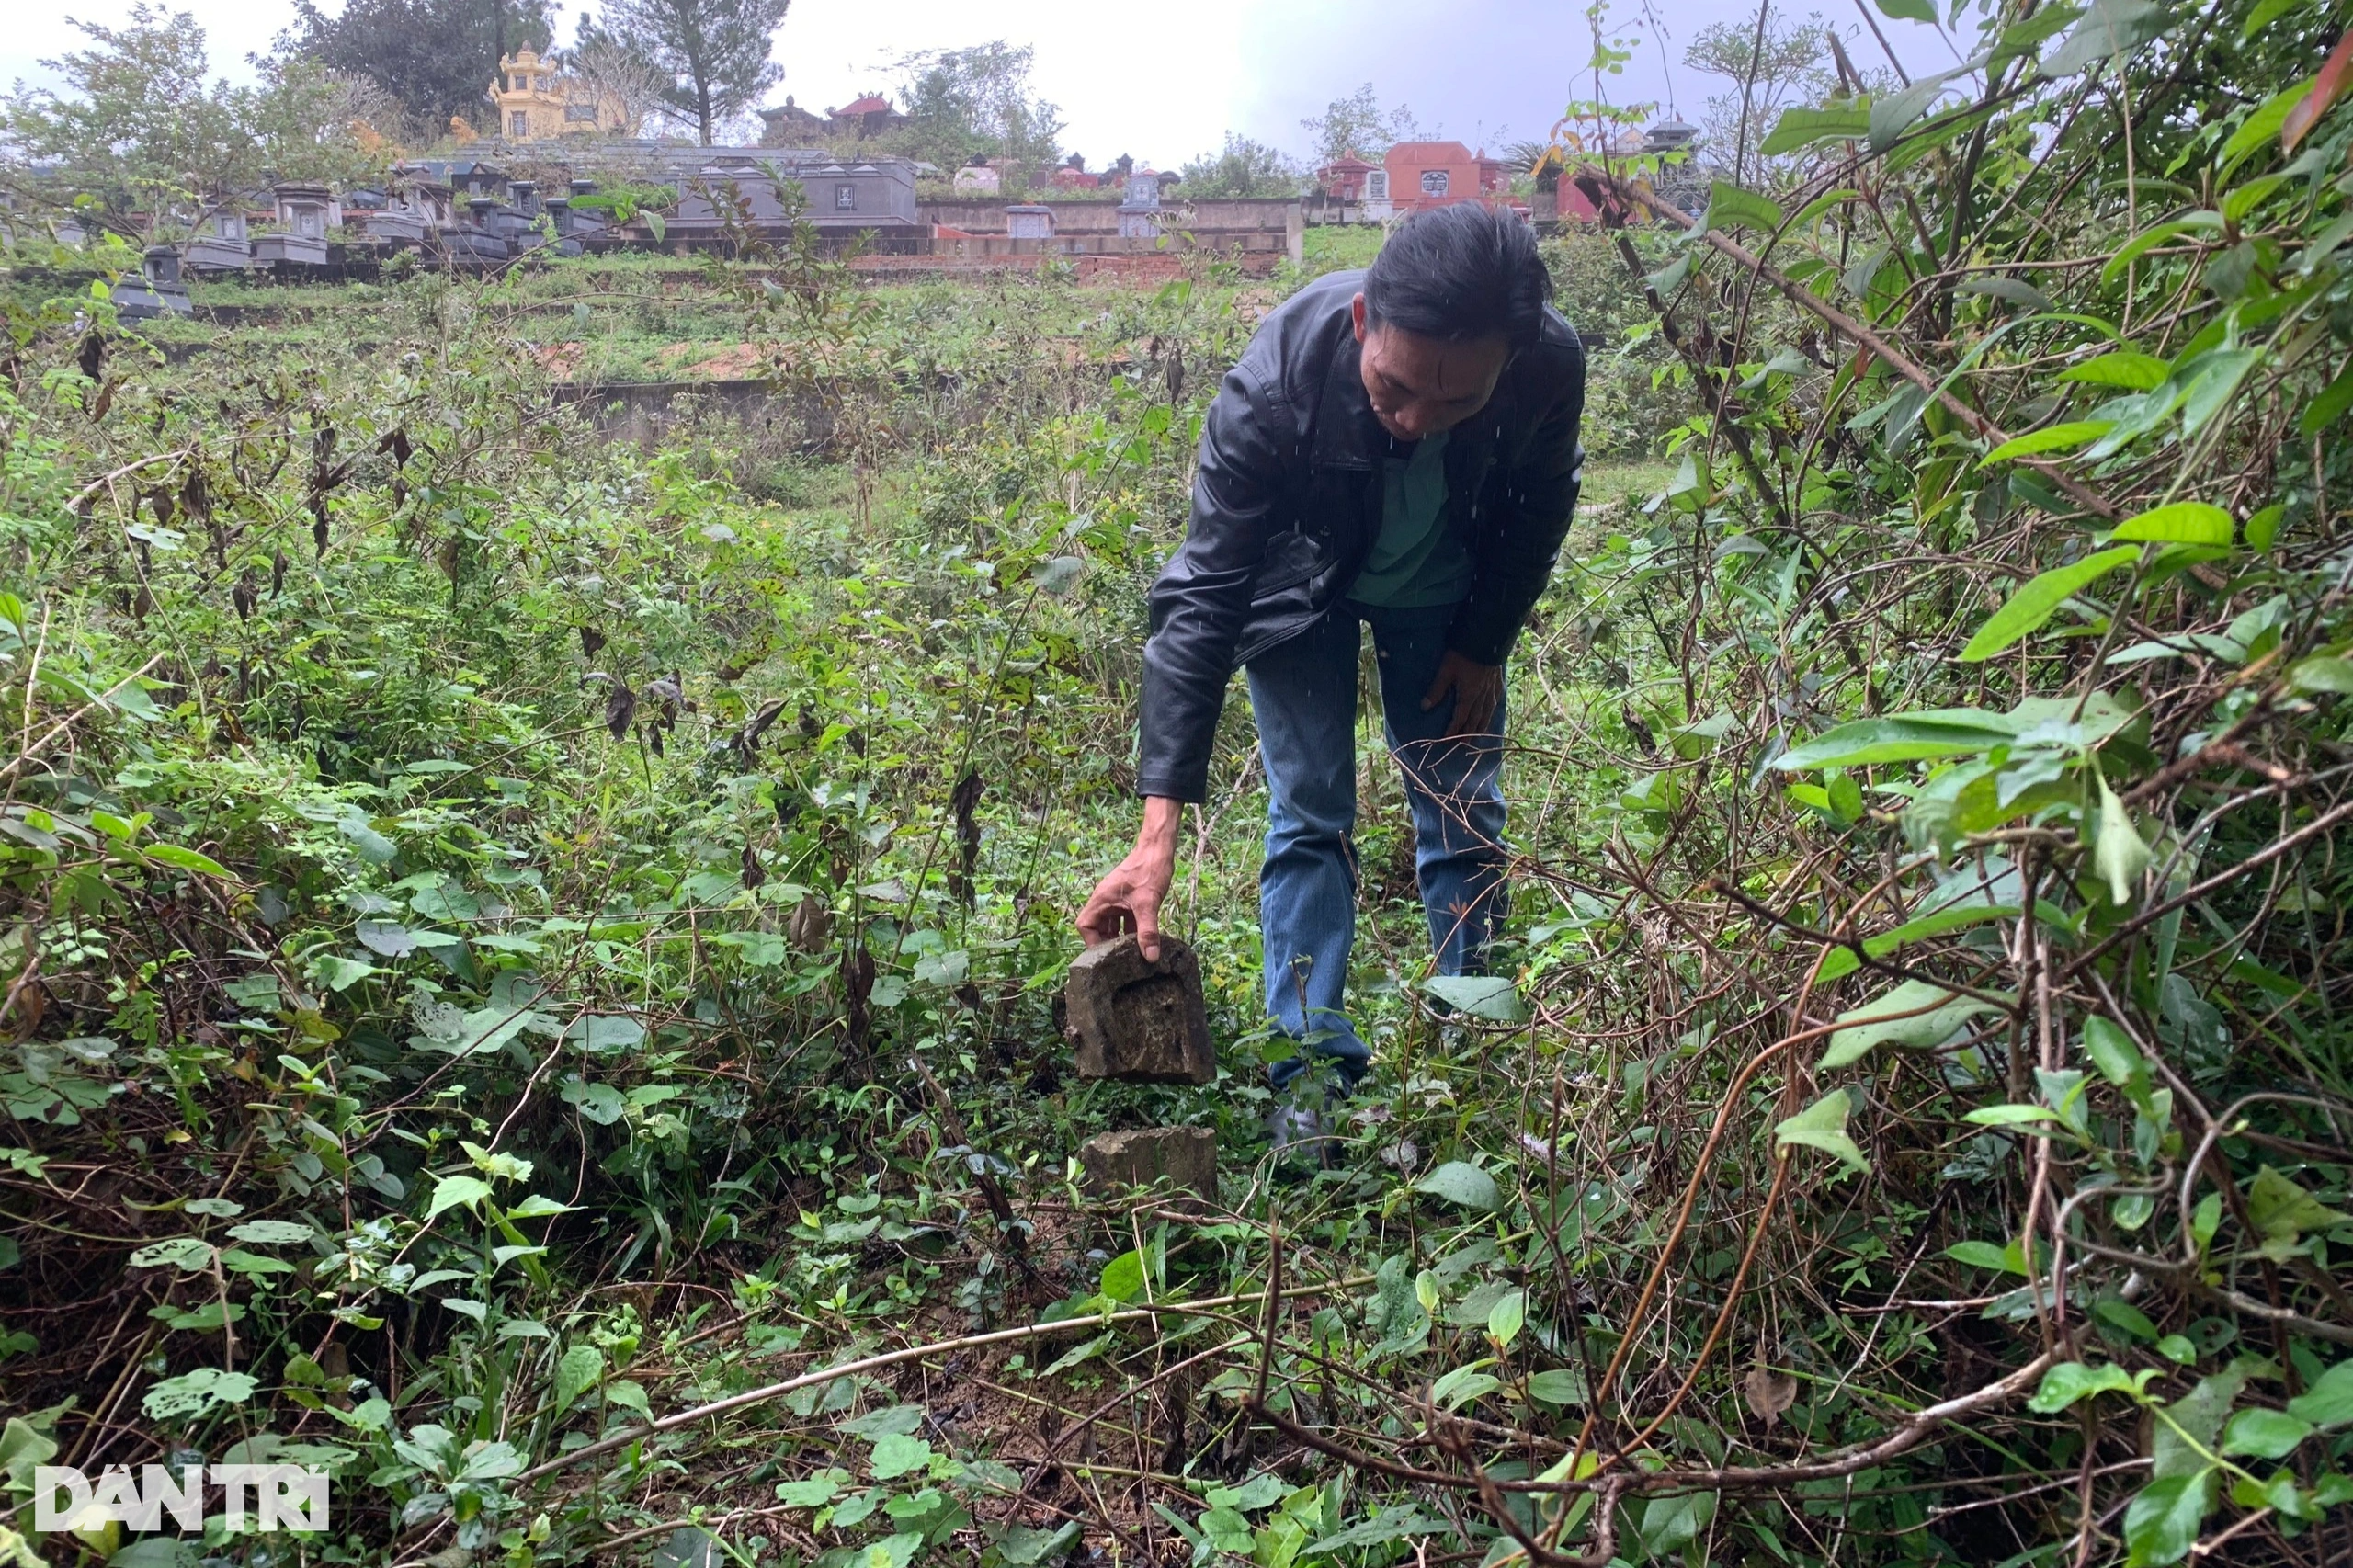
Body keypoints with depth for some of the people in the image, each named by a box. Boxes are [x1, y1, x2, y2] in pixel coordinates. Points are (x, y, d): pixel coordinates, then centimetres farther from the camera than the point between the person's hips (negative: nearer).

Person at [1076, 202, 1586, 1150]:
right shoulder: (1274, 384, -40)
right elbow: (1202, 599, -38)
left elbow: (1539, 508, -9)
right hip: (1300, 585, -2)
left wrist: (1485, 644, -4)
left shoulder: (1551, 365, -33)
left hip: (1446, 590, 2)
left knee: (1465, 816, 4)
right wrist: (1159, 829, -42)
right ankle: (1315, 1066, 2)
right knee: (1310, 816, -7)